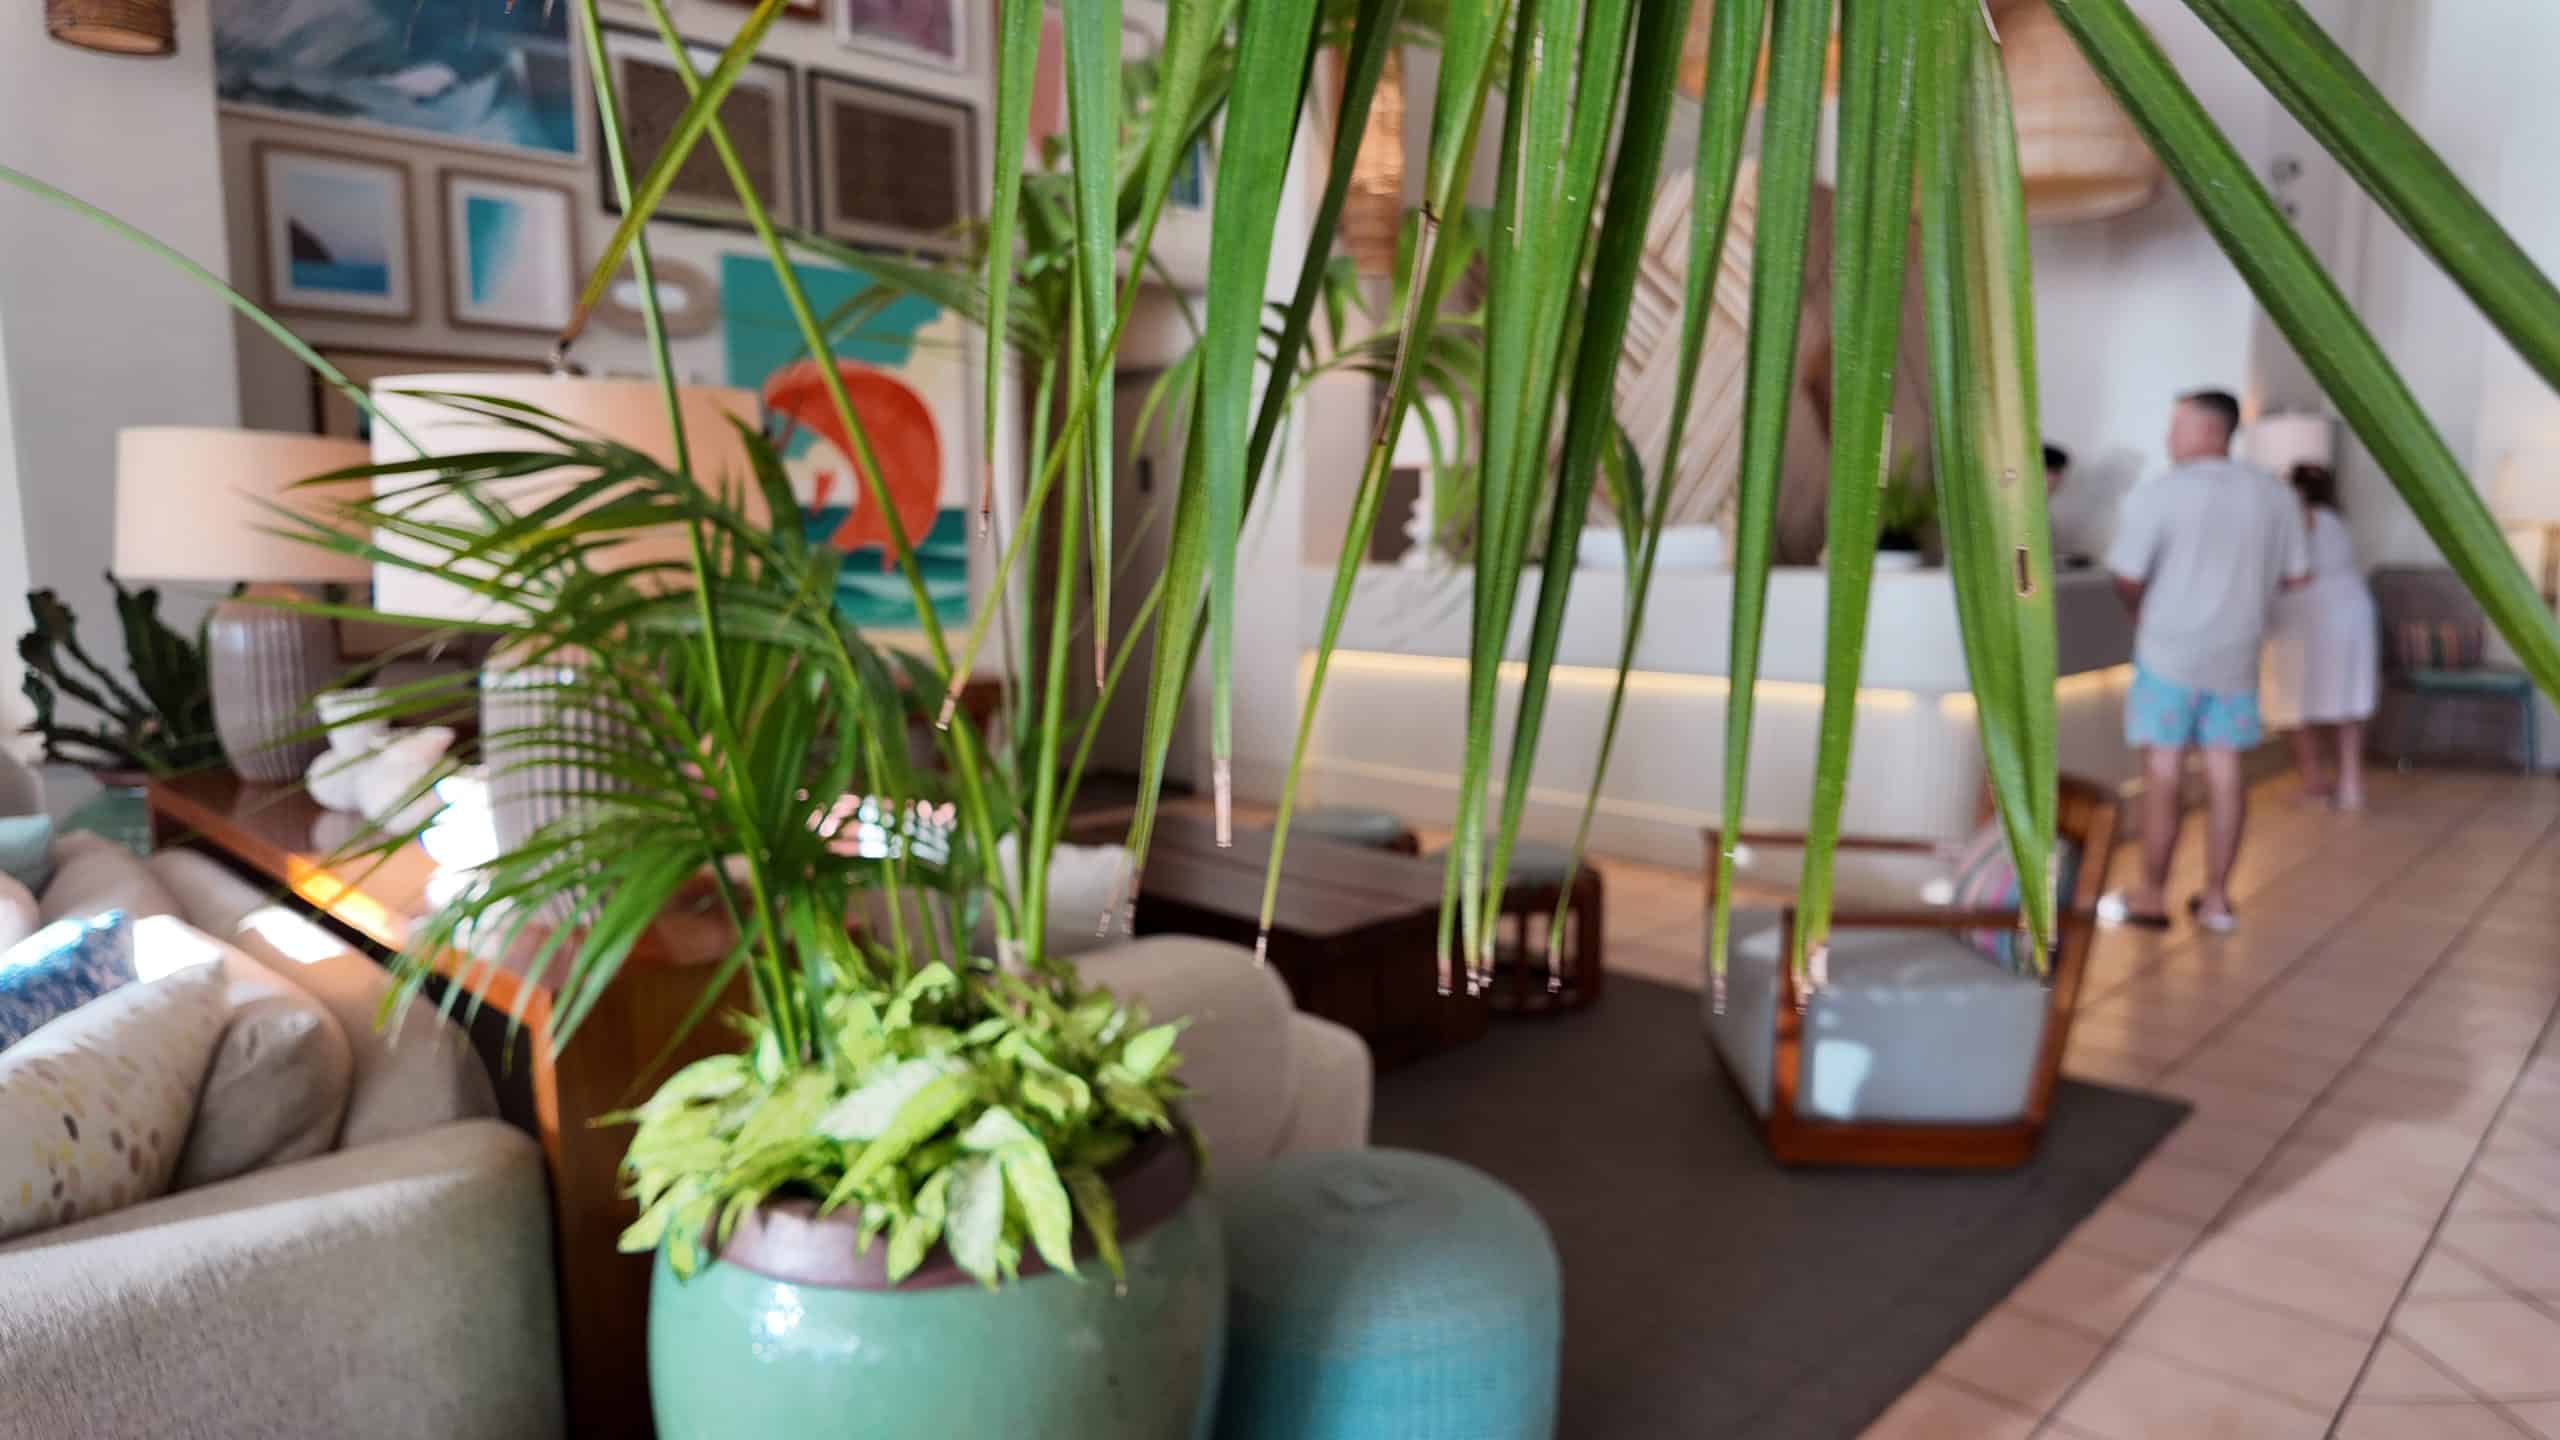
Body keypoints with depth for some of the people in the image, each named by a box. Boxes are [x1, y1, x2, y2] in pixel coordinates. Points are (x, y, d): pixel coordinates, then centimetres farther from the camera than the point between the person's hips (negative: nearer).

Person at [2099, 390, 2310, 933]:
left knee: (2163, 770, 1)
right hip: (2237, 653, 4)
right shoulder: (2273, 496, 3)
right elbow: (2296, 573, 9)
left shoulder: (2156, 495, -12)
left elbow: (2127, 578, -11)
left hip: (2170, 650, -4)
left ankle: (2152, 896, 8)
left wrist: (2143, 617, 10)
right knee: (2225, 770, 9)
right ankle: (2216, 897, 16)